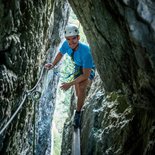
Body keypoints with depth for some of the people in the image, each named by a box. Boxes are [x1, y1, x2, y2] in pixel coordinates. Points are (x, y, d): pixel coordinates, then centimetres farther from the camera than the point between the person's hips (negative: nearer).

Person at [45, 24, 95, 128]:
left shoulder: (85, 51, -43)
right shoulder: (66, 45, -27)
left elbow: (86, 75, -37)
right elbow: (60, 54, -2)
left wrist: (70, 84, -35)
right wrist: (53, 65, -18)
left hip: (89, 69, -5)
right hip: (78, 67, 5)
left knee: (82, 87, -33)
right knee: (78, 95, 18)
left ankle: (78, 114, -13)